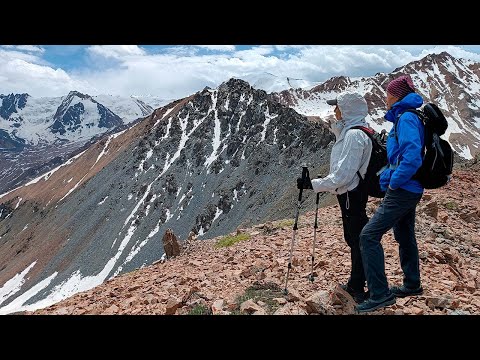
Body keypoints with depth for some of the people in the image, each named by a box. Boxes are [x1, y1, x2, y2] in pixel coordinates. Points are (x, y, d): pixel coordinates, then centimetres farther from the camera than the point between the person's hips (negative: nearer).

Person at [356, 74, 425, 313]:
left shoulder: (406, 118, -16)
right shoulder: (404, 117, 14)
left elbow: (412, 157, -28)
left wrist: (394, 181, -18)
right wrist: (390, 178, 16)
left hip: (402, 191, -11)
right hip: (409, 189, 11)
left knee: (369, 236, -13)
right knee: (405, 236, 21)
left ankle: (380, 294, -8)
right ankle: (412, 285, 37)